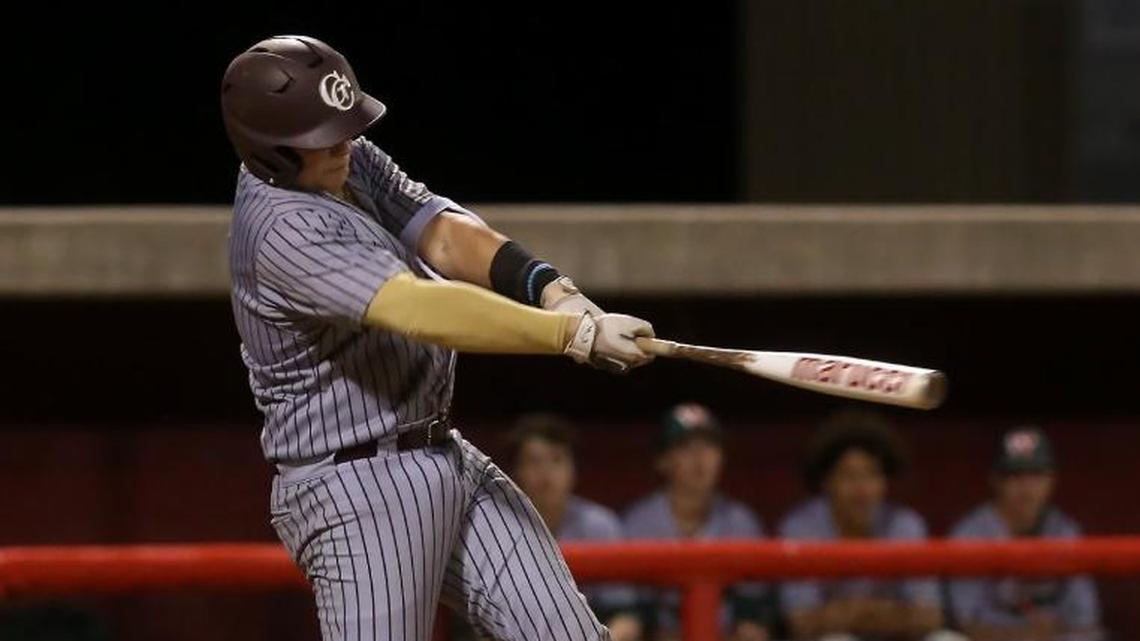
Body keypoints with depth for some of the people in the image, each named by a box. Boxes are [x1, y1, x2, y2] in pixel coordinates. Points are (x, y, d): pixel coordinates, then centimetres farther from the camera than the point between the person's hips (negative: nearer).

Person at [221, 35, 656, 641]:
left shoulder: (349, 162, 5)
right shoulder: (283, 228, -24)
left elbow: (442, 234, -4)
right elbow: (420, 311, -35)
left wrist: (550, 289, -23)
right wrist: (577, 334, -40)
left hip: (445, 456, 9)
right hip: (357, 492, -9)